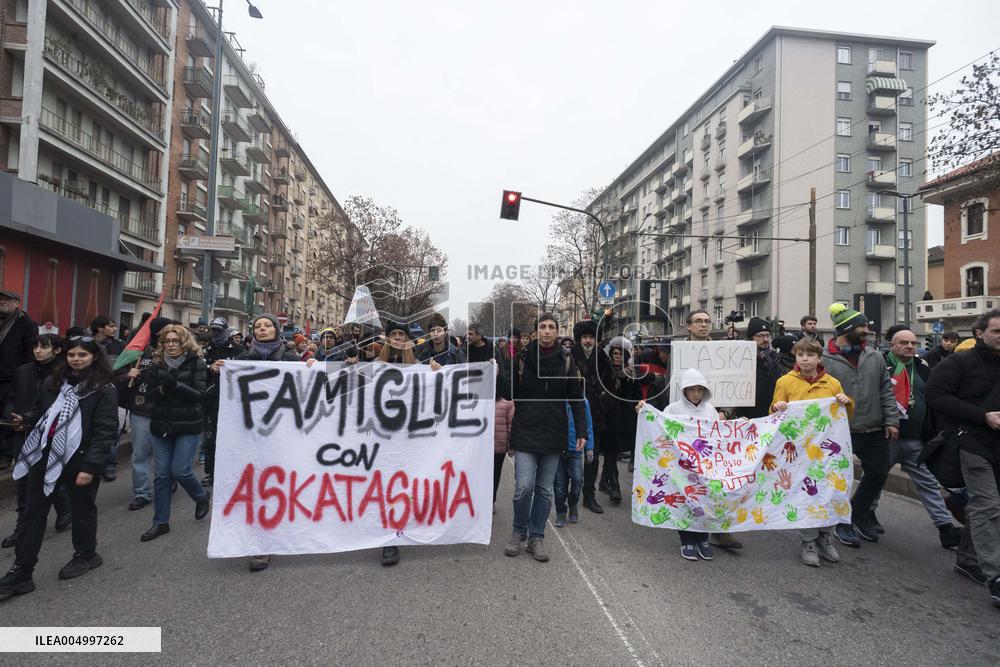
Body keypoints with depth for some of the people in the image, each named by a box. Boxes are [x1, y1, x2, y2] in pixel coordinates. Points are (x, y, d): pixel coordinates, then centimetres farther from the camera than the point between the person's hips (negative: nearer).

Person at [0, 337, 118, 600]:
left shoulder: (104, 390, -12)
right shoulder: (55, 381, 9)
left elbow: (105, 431, -16)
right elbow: (40, 410, 23)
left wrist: (90, 466, -21)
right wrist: (26, 419, -1)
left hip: (78, 460, -6)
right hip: (45, 455, 6)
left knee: (82, 509, 12)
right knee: (34, 512, 10)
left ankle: (85, 555, 33)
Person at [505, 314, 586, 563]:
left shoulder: (565, 360, 3)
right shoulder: (522, 358, -1)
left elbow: (576, 398, 6)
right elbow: (510, 393, 3)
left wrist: (581, 431, 0)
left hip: (554, 434, 2)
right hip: (525, 432, -2)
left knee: (544, 489, 9)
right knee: (524, 487, -5)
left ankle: (536, 537, 24)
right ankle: (519, 533, 19)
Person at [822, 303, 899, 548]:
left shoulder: (874, 356, 6)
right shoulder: (826, 359, -11)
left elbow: (886, 391, 10)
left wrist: (891, 421, 2)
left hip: (875, 431, 6)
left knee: (878, 474, 15)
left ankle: (859, 514, 37)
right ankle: (842, 523, 25)